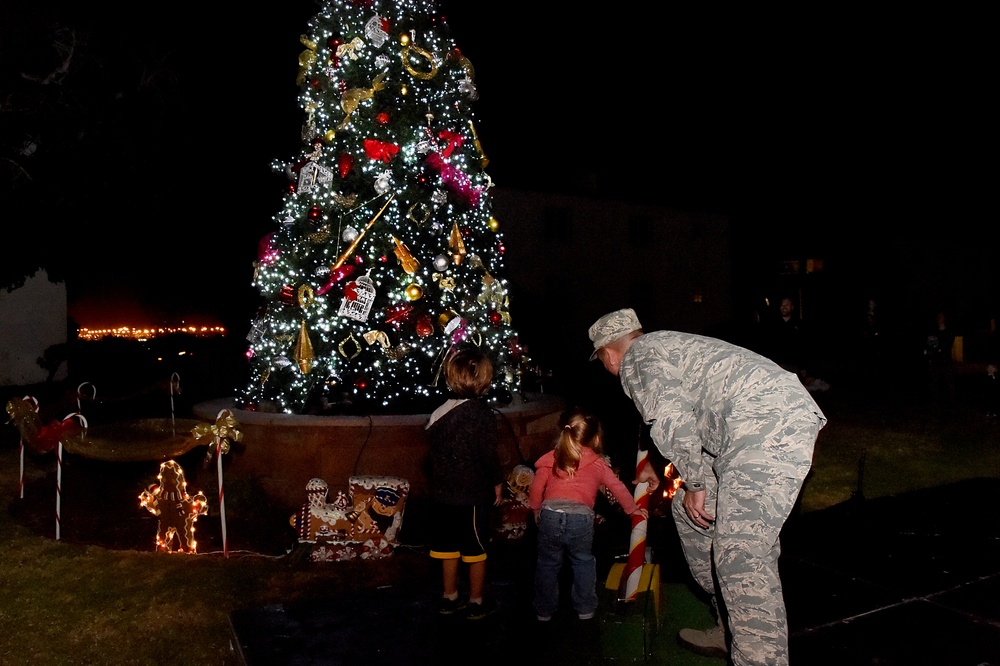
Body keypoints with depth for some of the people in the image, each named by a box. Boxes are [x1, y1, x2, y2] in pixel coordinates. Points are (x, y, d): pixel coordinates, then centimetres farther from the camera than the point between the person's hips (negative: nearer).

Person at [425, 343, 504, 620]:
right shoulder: (483, 415, -17)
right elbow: (490, 456, -14)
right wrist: (497, 484, 1)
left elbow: (434, 448, 4)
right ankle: (476, 603, 20)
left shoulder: (440, 412, -3)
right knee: (476, 549, 9)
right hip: (474, 494, -5)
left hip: (444, 493, 5)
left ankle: (449, 597, 29)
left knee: (449, 545, 16)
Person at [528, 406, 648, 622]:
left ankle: (544, 610, 29)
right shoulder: (598, 463, 10)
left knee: (548, 563, 18)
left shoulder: (551, 458, 10)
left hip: (550, 514, 1)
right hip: (581, 518, 0)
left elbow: (536, 487, 9)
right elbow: (618, 487, 17)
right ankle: (585, 609, 29)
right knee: (583, 562, 22)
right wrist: (632, 509, 33)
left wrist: (536, 509, 25)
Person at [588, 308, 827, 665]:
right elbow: (684, 416, 47)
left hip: (769, 424, -10)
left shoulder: (636, 357, 0)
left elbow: (673, 419, -18)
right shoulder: (665, 344, 30)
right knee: (688, 508, 18)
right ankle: (731, 631, 25)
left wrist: (696, 482, -5)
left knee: (743, 555, -16)